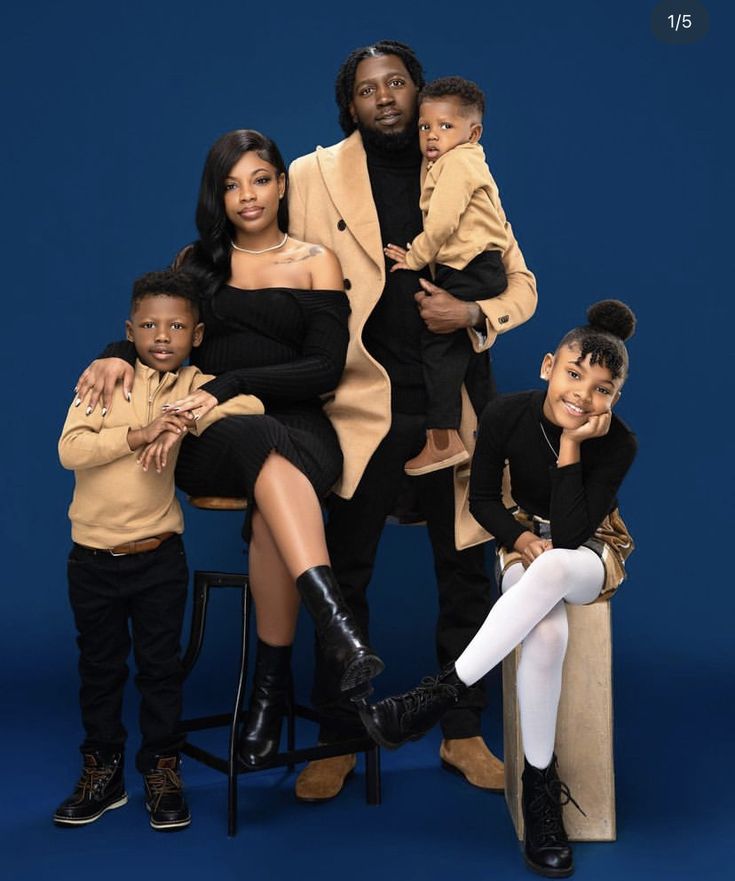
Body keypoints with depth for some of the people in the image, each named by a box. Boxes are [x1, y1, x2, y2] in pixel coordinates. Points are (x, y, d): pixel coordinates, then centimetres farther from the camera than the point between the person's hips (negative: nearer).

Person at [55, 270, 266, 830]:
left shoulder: (193, 386, -2)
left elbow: (251, 404, -20)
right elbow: (70, 449, -14)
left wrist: (184, 426, -28)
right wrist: (138, 434, -25)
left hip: (159, 555, -1)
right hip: (93, 554, 1)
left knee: (161, 665, 7)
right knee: (99, 668, 13)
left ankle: (163, 771, 23)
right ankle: (103, 772, 28)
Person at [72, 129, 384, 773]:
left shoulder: (316, 262, 12)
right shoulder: (196, 262, 20)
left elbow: (324, 369, -1)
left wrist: (227, 385, -14)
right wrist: (115, 357, -11)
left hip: (297, 427, 0)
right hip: (211, 436, 1)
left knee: (271, 507, -38)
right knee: (265, 449, -39)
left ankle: (271, 685, -32)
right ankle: (336, 622, -50)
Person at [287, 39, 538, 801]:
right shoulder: (314, 175, 4)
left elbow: (521, 284, 8)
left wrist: (474, 314, -12)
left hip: (456, 406, 2)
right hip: (365, 405, -2)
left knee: (465, 574, 8)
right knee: (345, 578, 4)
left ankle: (463, 734, 23)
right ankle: (336, 743, 18)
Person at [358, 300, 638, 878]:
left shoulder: (617, 443, -19)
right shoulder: (508, 414, -15)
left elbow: (571, 535, -25)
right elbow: (482, 498, -1)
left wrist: (571, 444, -29)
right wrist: (520, 537, -18)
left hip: (593, 554, -1)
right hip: (525, 543, 1)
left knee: (552, 570, -42)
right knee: (547, 634, -36)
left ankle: (440, 694, -36)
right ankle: (539, 782, -22)